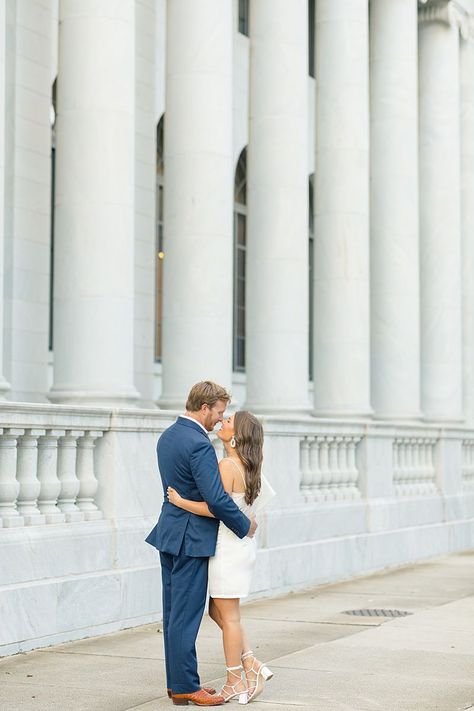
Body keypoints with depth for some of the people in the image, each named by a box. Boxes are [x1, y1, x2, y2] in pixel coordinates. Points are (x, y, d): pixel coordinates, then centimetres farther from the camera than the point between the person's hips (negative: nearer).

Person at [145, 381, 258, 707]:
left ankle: (177, 681, 20)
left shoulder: (167, 436, 10)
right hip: (191, 537, -10)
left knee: (174, 613, 13)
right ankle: (185, 687, 3)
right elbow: (216, 498, -24)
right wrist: (245, 526, -9)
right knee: (186, 615, -3)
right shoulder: (199, 444, -20)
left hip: (171, 532, 10)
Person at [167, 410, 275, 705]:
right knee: (217, 611, 17)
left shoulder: (228, 466, -18)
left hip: (227, 547, -9)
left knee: (228, 617, 1)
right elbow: (268, 494, 22)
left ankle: (235, 683, 10)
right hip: (243, 544, 9)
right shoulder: (248, 467, 9)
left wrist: (180, 501, -14)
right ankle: (253, 667, 13)